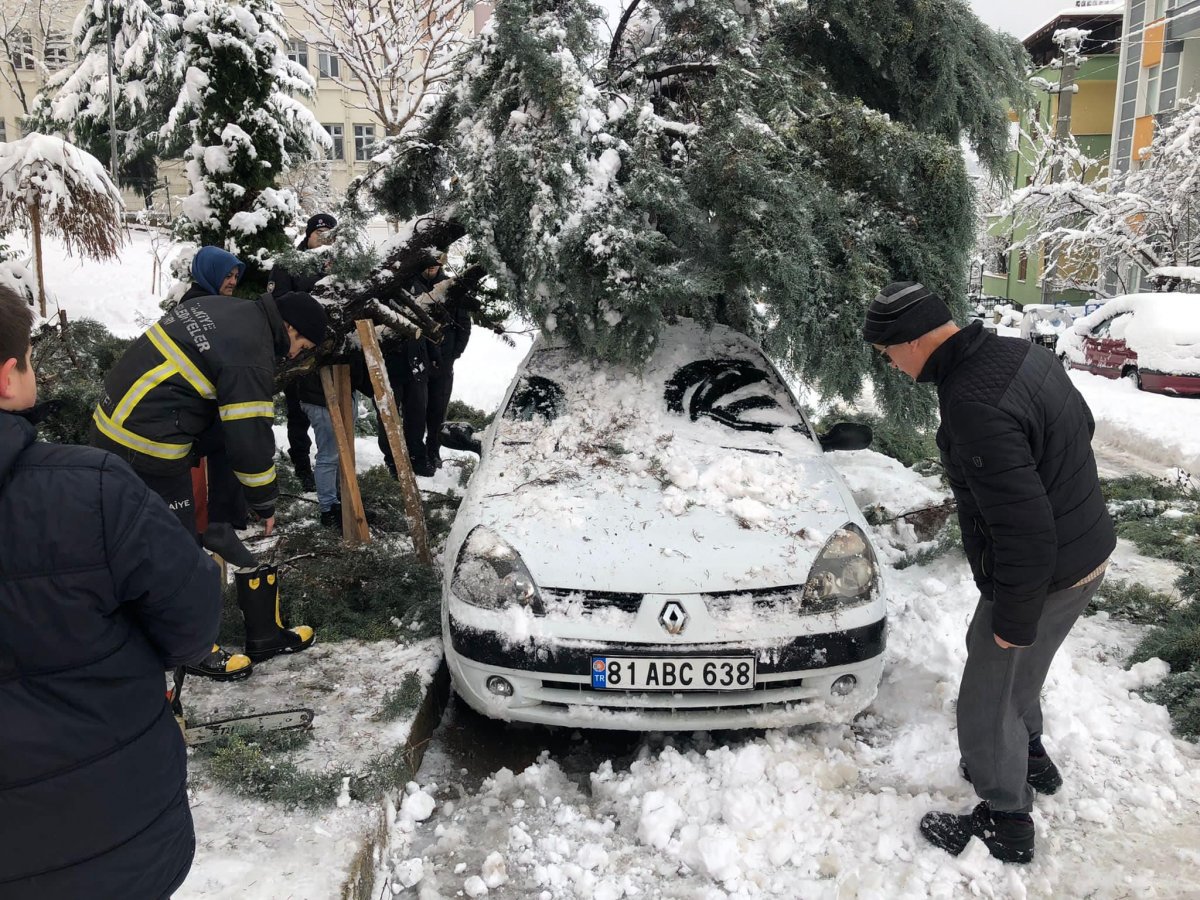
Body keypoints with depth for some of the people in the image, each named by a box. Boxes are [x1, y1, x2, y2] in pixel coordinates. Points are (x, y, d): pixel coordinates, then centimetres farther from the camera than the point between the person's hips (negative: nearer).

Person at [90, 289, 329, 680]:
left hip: (112, 424, 10)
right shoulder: (252, 357, -19)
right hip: (147, 450, -10)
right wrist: (266, 504, -3)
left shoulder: (223, 306, 8)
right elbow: (251, 438, -17)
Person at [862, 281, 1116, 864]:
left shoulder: (972, 404, -33)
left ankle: (1007, 823, 28)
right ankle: (1029, 757, 52)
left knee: (987, 700, 9)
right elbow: (1083, 424, 15)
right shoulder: (1020, 353, -2)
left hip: (1043, 576, -9)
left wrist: (1014, 618, -20)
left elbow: (1024, 528, -32)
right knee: (999, 656, 30)